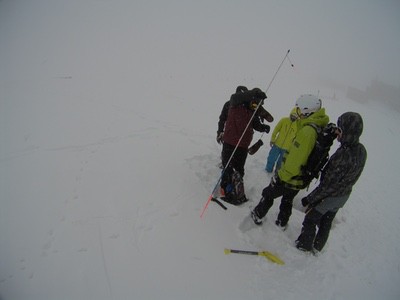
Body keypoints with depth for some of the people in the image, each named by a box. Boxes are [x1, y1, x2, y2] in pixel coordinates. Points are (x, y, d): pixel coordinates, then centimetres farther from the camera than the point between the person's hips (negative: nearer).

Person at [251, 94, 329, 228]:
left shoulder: (308, 131, -31)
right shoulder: (320, 128, -2)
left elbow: (294, 160, -31)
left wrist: (281, 175, -18)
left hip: (289, 178, -8)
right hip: (301, 180, 8)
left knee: (268, 194, 17)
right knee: (287, 201, 28)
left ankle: (258, 215, 35)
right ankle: (282, 222, 47)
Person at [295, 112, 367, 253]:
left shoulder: (343, 155, -38)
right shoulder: (361, 150, -12)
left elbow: (327, 184, -30)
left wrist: (310, 199, -18)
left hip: (329, 197, -7)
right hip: (345, 195, 7)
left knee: (310, 219, 18)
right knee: (326, 222, 27)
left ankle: (305, 245, 38)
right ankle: (318, 246, 48)